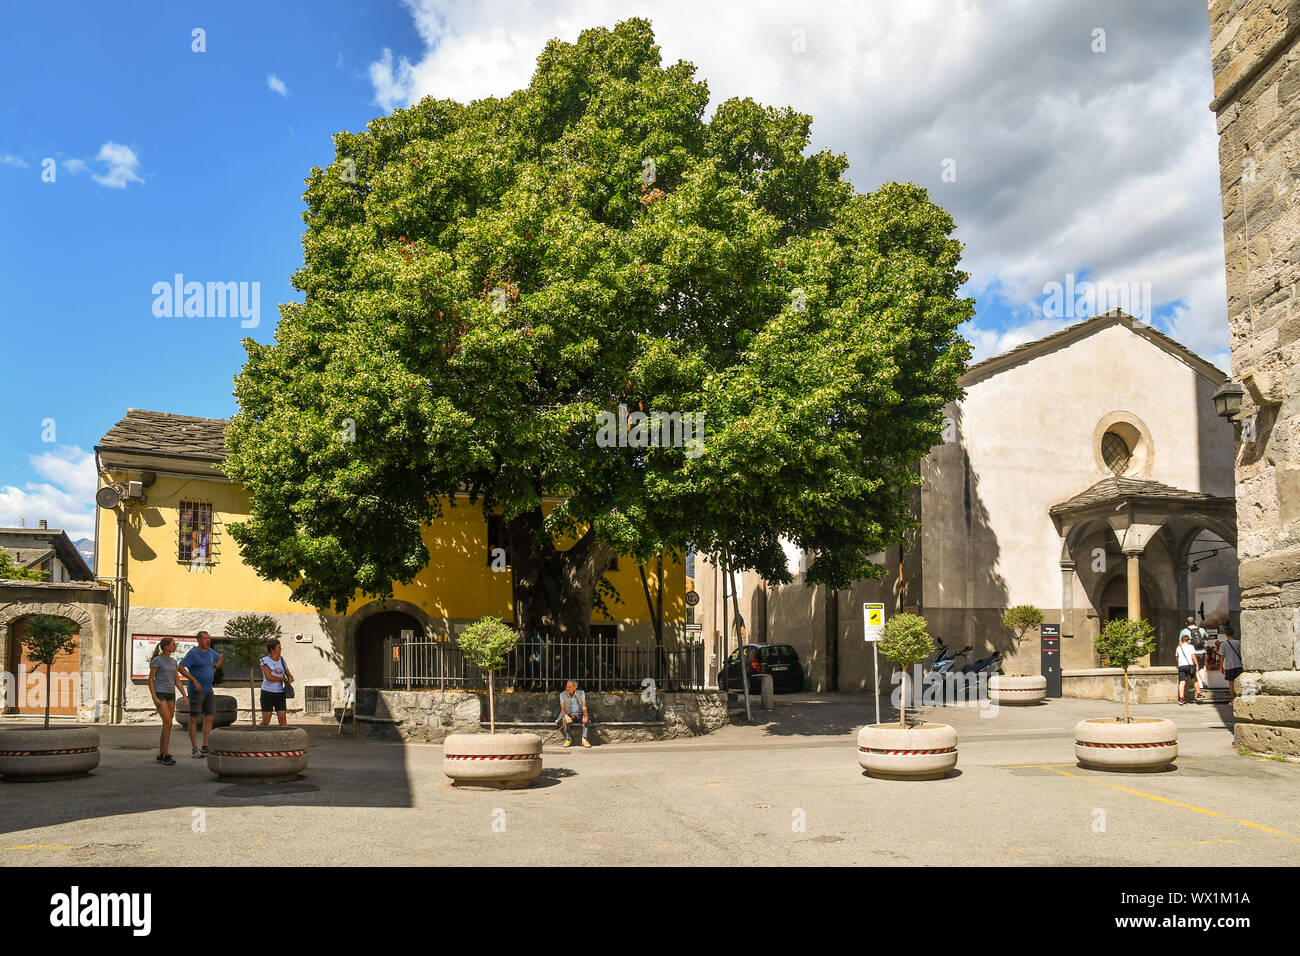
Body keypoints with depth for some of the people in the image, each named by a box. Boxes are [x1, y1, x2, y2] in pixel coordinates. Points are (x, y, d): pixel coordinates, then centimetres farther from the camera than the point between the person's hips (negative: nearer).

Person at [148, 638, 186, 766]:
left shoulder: (173, 661, 12)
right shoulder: (156, 660, -9)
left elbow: (176, 681, 13)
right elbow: (150, 680, -9)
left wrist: (184, 694, 2)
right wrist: (154, 698, -17)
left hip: (170, 696, 7)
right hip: (159, 694, -7)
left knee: (167, 726, 6)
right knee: (168, 723, -17)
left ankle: (161, 755, 16)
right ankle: (166, 755, -12)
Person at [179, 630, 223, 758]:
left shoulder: (210, 652, 10)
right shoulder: (193, 653, -11)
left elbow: (219, 658, 32)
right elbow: (180, 667, -20)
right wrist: (194, 680, -23)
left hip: (209, 690, 7)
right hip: (196, 690, -7)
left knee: (210, 717, 1)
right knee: (194, 718, -1)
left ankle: (205, 747, 6)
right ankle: (194, 749, 2)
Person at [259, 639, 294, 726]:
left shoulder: (282, 661, 11)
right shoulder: (265, 661, -5)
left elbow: (289, 675, 17)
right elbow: (269, 677, -16)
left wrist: (290, 679, -7)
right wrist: (283, 678, -7)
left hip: (279, 693, 4)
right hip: (267, 692, -4)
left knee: (283, 718, -7)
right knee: (266, 721, -2)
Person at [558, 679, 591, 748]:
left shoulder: (581, 693, -1)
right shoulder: (562, 695, -2)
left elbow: (584, 706, -11)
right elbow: (562, 708, -12)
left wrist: (585, 715, -32)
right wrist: (566, 716, -34)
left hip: (580, 714, 0)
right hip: (569, 715, 0)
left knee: (586, 719, -31)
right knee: (565, 720, -34)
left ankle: (584, 739, -30)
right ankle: (568, 740, -23)